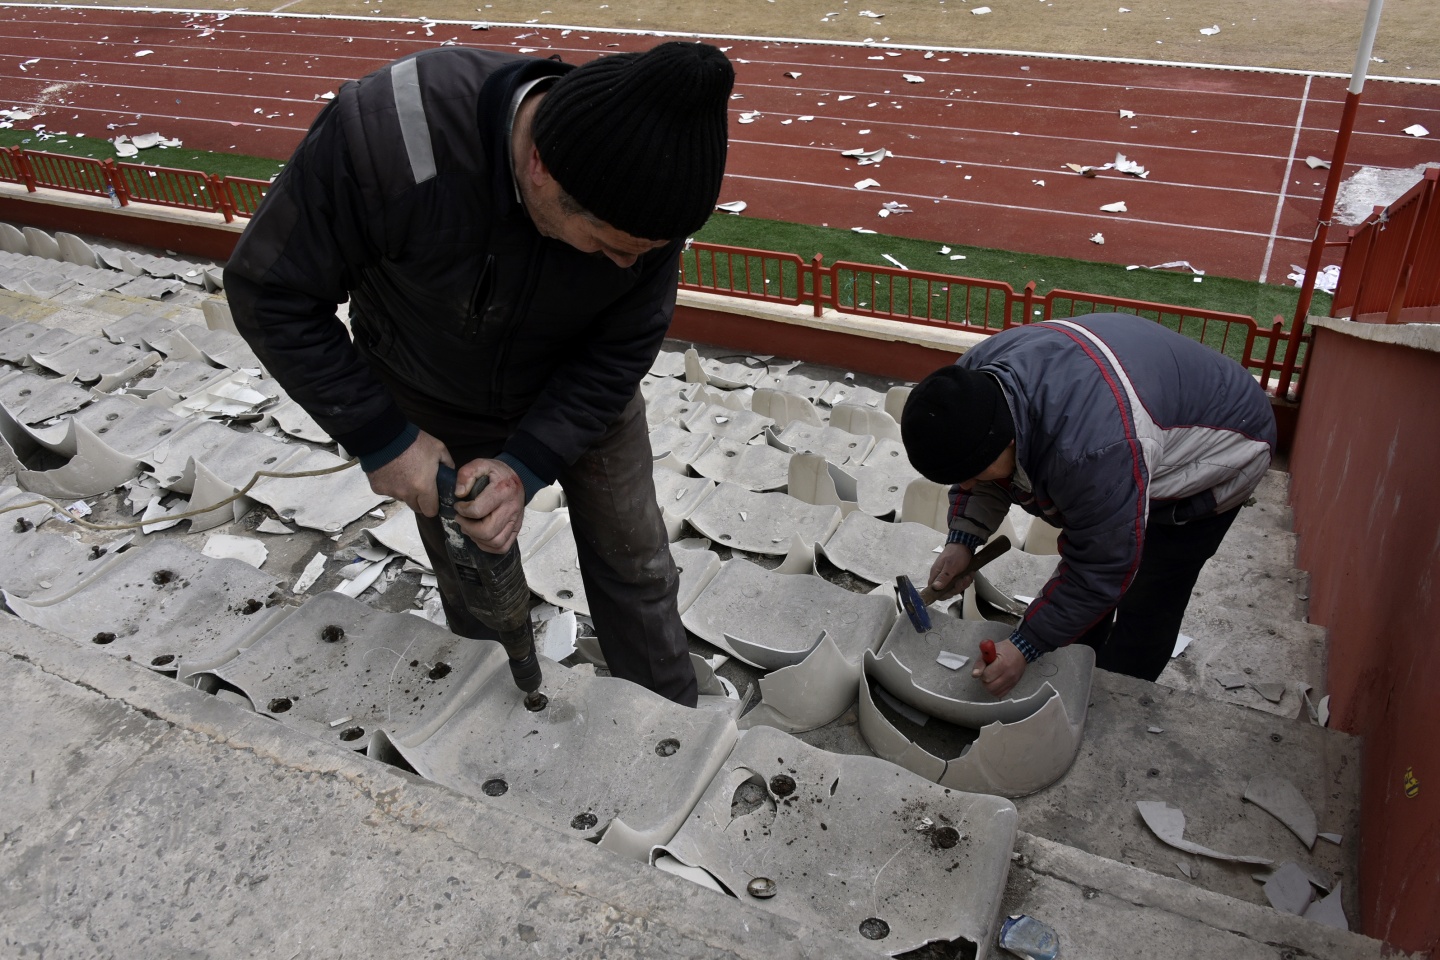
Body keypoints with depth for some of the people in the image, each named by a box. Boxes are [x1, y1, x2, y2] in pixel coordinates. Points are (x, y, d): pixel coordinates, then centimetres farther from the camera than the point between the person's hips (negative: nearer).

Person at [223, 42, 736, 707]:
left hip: (580, 392, 2)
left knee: (635, 570, 10)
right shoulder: (382, 134, -38)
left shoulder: (646, 186, -29)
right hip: (436, 411, -1)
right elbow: (271, 292, -23)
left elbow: (621, 351, -17)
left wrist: (526, 466, -28)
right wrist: (381, 438, -23)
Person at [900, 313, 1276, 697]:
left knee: (1145, 607, -5)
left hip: (1211, 453, -7)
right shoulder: (972, 383, -24)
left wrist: (1025, 646, -28)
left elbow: (1103, 569, -33)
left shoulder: (1086, 452, -48)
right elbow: (981, 476, -4)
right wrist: (961, 541, -18)